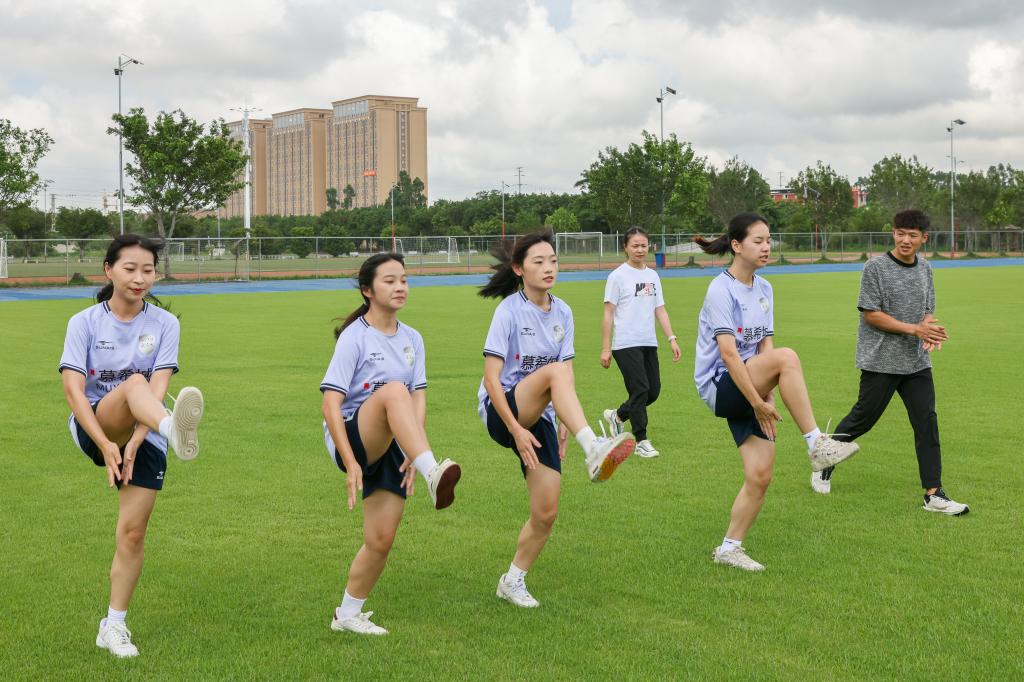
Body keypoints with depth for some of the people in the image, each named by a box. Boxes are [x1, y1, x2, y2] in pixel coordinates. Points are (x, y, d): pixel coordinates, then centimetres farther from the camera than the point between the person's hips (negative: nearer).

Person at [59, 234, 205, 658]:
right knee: (133, 382, -32)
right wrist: (106, 444, -23)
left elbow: (158, 390, -10)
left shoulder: (164, 324, 0)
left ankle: (113, 626, 11)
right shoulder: (85, 322, -1)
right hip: (93, 429, -2)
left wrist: (133, 443, -23)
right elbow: (73, 389, -11)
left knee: (132, 532, -4)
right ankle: (174, 428, -67)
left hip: (144, 438, 2)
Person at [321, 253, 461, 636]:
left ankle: (348, 614, 23)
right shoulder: (354, 336, -8)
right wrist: (350, 462, -22)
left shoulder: (412, 340, 10)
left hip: (389, 448, 6)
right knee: (393, 389, -34)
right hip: (352, 439, -6)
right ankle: (435, 475, -53)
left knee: (381, 540, 0)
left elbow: (419, 399, 2)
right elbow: (331, 403, -14)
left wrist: (414, 454, -14)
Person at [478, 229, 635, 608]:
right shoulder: (509, 311, -12)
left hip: (539, 418, 6)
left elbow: (569, 373, 12)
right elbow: (491, 378, -15)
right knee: (553, 371, -34)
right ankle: (594, 451, -50)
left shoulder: (562, 313, 6)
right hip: (500, 413, -6)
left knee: (546, 512, -2)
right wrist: (516, 430, -22)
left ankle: (513, 581, 20)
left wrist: (565, 423, 1)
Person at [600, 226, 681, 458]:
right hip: (626, 344, -6)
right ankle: (641, 441, 0)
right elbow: (608, 313, -5)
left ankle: (617, 416, 28)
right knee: (640, 389, -10)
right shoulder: (618, 276, -4)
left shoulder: (653, 276, 14)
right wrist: (605, 349, -9)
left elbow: (660, 310, 15)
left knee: (653, 391, 6)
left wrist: (672, 339, 4)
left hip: (649, 343, 6)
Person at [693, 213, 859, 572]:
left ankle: (729, 548, 15)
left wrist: (768, 395, -6)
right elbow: (728, 354, -20)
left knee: (761, 476, -1)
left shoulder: (764, 289, 11)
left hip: (749, 390, 8)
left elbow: (764, 347, 7)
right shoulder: (721, 290, -13)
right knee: (787, 356, -31)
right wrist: (757, 402, -22)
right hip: (720, 387, -8)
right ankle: (816, 444, -26)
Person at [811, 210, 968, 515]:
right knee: (863, 418, 2)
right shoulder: (876, 267, -9)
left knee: (927, 422, -3)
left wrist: (930, 332, -8)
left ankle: (934, 495, 0)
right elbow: (871, 315, -12)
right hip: (880, 361, -5)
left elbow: (927, 311, 16)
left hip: (917, 363, 5)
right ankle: (824, 466, 26)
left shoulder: (925, 268, 10)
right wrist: (915, 329, -17)